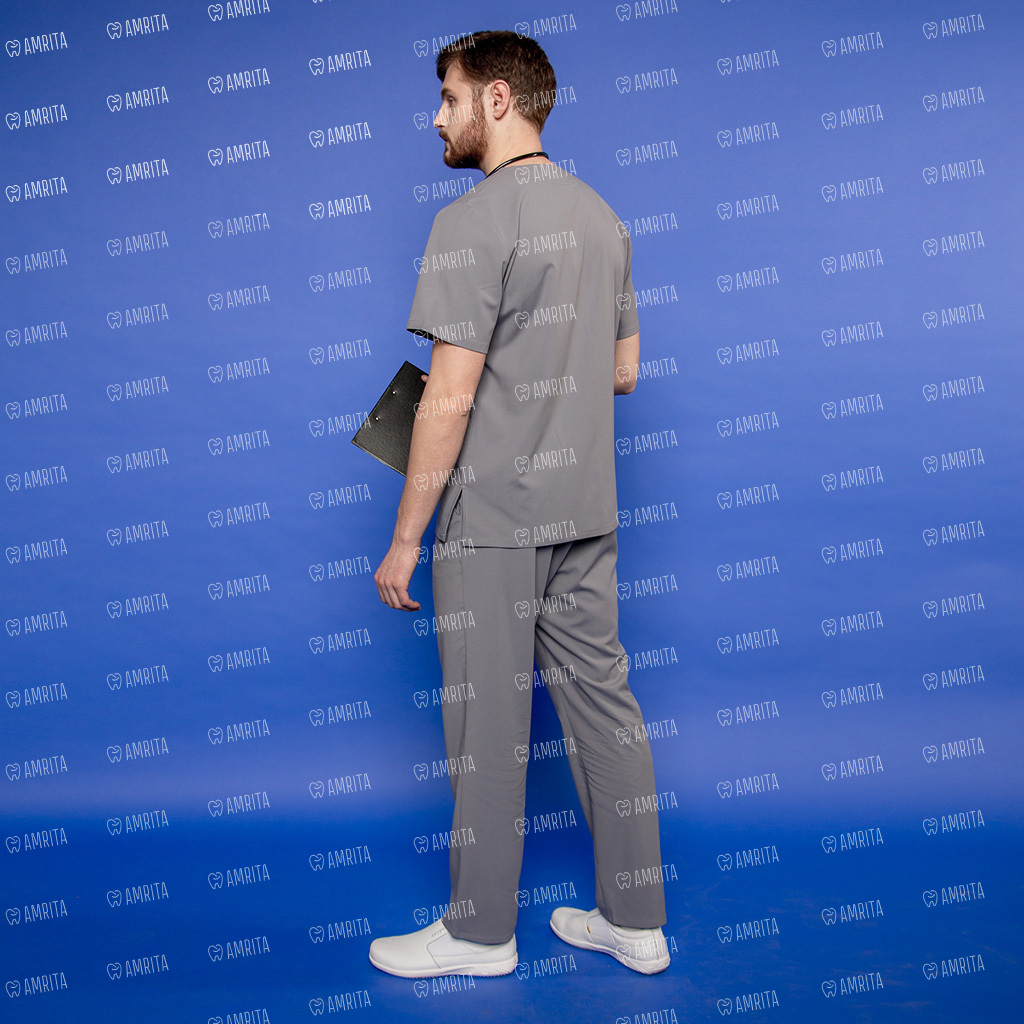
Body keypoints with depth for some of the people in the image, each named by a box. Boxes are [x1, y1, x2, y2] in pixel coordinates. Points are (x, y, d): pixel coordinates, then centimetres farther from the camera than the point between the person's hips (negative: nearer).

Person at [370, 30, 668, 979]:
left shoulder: (473, 220, -12)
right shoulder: (599, 214, 12)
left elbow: (450, 399, -17)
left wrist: (404, 539, -11)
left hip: (492, 517, -7)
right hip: (585, 509, 8)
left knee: (488, 723, 5)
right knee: (603, 702, 13)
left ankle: (479, 932, 21)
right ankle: (635, 920, 25)